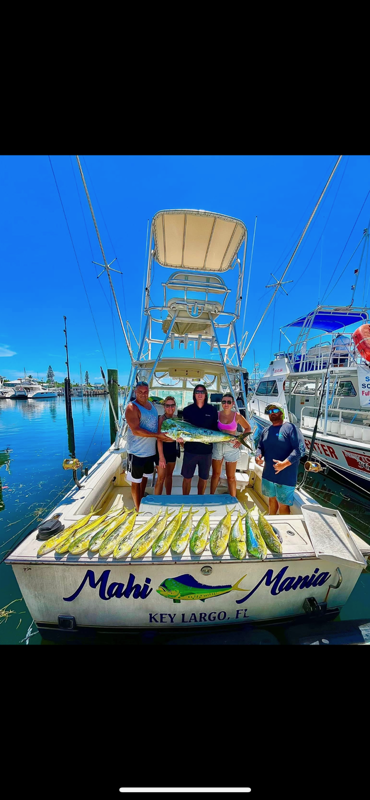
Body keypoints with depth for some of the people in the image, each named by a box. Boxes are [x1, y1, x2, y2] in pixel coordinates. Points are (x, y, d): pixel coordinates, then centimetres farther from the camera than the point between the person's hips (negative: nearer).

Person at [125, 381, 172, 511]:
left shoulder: (152, 405, 7)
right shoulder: (132, 407, -17)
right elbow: (135, 431, -26)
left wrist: (161, 436, 4)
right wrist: (157, 435, -25)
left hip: (150, 450, 7)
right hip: (137, 451, -7)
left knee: (144, 477, 22)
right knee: (136, 481, 9)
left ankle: (142, 503, 42)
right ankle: (138, 509, 26)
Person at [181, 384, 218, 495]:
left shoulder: (212, 410, 1)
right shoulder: (187, 410, -1)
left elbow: (215, 428, 6)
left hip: (206, 450, 1)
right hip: (190, 449, -1)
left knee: (204, 478, 16)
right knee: (187, 477, 10)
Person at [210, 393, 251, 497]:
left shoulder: (237, 416, -4)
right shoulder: (217, 414, -2)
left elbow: (248, 428, 7)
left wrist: (240, 441, -1)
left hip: (231, 447, -1)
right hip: (217, 446, 1)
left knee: (231, 477, 7)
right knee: (216, 474, 13)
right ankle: (211, 496, 28)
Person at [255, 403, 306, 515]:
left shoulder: (291, 428, -11)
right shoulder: (266, 430, 9)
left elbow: (300, 449, -18)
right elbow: (260, 447, 15)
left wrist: (285, 463, -27)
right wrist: (258, 457, -7)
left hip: (285, 477, -6)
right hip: (268, 474, 6)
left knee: (283, 505, 6)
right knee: (272, 498, 23)